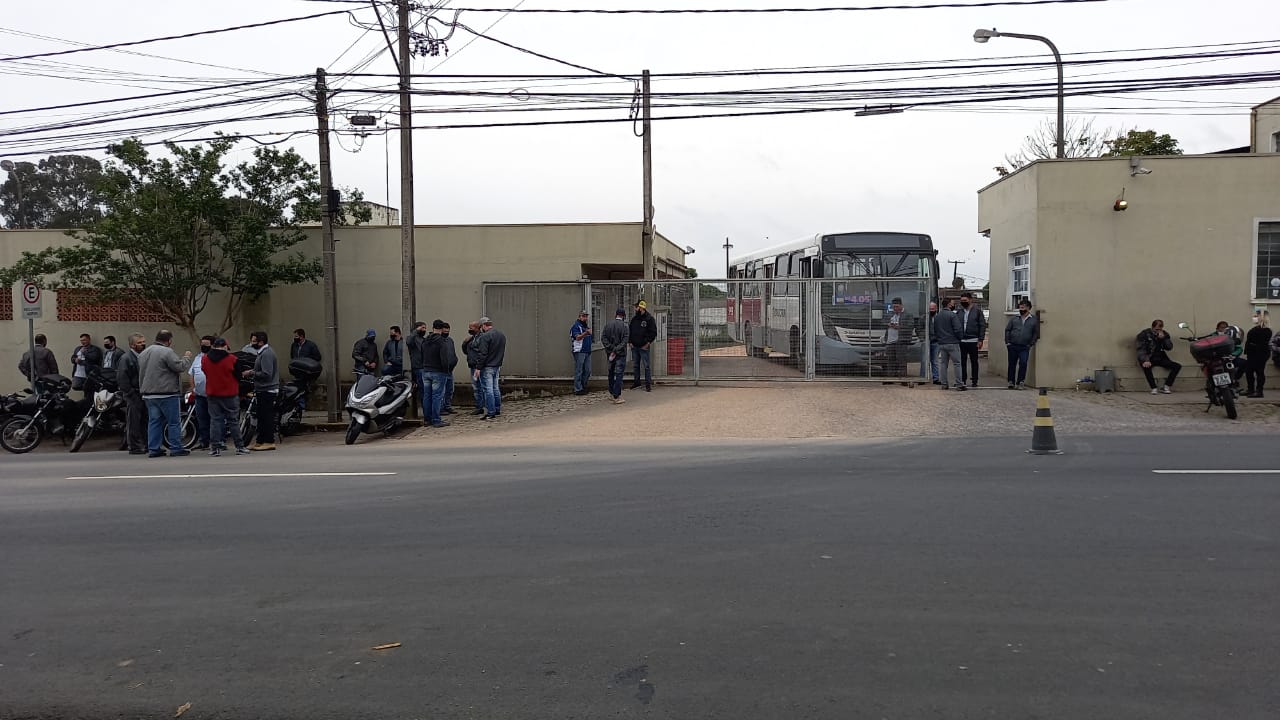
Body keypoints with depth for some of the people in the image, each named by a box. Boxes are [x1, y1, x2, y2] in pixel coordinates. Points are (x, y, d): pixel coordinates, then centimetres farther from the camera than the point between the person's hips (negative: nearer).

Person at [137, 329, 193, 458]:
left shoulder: (143, 353, 15)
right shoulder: (167, 352, -13)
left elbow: (141, 373, 21)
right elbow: (180, 367, -15)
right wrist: (186, 357, -1)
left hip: (148, 394, 8)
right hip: (166, 393, -8)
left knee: (154, 421, 10)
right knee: (173, 422, 0)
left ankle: (153, 449, 9)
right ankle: (175, 448, 1)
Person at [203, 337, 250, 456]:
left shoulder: (205, 359, 0)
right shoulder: (231, 359, -10)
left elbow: (205, 373, 13)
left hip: (212, 394, 3)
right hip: (230, 394, -3)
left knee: (215, 420, 6)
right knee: (233, 420, 3)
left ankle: (215, 448, 3)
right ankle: (239, 447, 5)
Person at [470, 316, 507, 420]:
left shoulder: (485, 336, -16)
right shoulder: (502, 335, 11)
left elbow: (482, 354, -19)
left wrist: (478, 368, -16)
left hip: (487, 367, -8)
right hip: (497, 366, 8)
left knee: (488, 390, -5)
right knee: (496, 389, 15)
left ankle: (491, 413, -5)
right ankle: (497, 410, 20)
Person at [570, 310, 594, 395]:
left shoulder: (586, 326, 20)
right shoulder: (576, 326, -7)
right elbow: (578, 337, -23)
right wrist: (586, 333, -39)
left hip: (587, 351, 9)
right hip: (579, 352, -8)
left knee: (587, 370, 9)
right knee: (579, 371, -5)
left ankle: (583, 386, 20)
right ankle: (578, 389, -2)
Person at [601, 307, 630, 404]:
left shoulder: (608, 325, 4)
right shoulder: (625, 327, -9)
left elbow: (603, 338, -3)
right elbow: (624, 341, -17)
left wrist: (611, 348, -8)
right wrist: (616, 351, -15)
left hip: (610, 352, 4)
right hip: (621, 354, -4)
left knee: (611, 373, 17)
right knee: (619, 374, -2)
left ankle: (612, 393, 25)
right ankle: (616, 397, -6)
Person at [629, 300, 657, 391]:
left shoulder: (649, 319, -5)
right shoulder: (634, 318, 12)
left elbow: (653, 332, -7)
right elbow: (630, 331, 19)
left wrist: (647, 343, -12)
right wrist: (630, 342, 7)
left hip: (643, 347, -6)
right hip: (634, 346, 6)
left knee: (646, 366, -5)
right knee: (635, 365, 12)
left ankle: (648, 384, -1)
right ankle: (636, 383, 21)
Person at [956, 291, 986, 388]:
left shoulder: (977, 310, -1)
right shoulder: (959, 312, 9)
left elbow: (983, 325, -3)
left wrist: (980, 340, -9)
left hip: (973, 341, -3)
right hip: (961, 341, 3)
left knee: (974, 362, 5)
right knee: (962, 362, 7)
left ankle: (974, 381, 11)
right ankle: (963, 380, 15)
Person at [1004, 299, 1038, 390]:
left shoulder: (1034, 320, 5)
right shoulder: (1014, 319, 8)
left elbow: (1036, 333, 6)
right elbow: (1007, 330, 9)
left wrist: (1031, 344, -1)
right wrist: (1007, 342, 0)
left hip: (1025, 347, -2)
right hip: (1012, 346, 2)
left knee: (1023, 364, -12)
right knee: (1012, 364, 7)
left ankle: (1020, 382, -4)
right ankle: (1011, 382, 16)